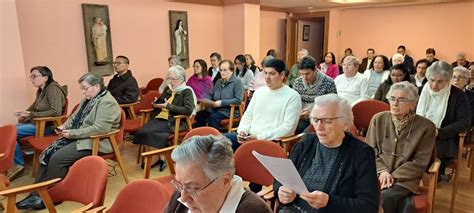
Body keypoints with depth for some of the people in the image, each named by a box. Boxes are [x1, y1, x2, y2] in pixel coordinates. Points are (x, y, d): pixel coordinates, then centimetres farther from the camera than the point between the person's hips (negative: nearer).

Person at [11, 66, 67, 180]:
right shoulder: (41, 90, 12)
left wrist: (31, 114, -20)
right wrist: (25, 114, 4)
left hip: (47, 126, -9)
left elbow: (56, 111, -26)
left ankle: (19, 164, -1)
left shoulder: (53, 89, -15)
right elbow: (35, 105, 25)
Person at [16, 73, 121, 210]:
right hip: (77, 137, 10)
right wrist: (64, 127, 2)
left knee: (57, 158, -20)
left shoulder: (107, 103, -18)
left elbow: (100, 128, -27)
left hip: (95, 142, -10)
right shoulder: (88, 99, 14)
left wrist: (72, 133, -22)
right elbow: (74, 117, 23)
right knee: (47, 153, -6)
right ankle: (37, 192, -1)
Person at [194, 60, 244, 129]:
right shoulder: (219, 81, 19)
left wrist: (222, 102, -18)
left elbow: (238, 100, -14)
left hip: (229, 110, -6)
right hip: (215, 109, 7)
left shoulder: (237, 82, -4)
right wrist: (206, 99, 0)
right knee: (200, 114, -19)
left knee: (213, 118, -33)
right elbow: (211, 94, 25)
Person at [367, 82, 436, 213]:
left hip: (405, 178, -1)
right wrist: (382, 170, -13)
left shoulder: (426, 127, -2)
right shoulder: (378, 119, 3)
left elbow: (419, 163, -4)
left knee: (385, 197, -27)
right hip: (378, 173, 1)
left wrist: (393, 176, -14)